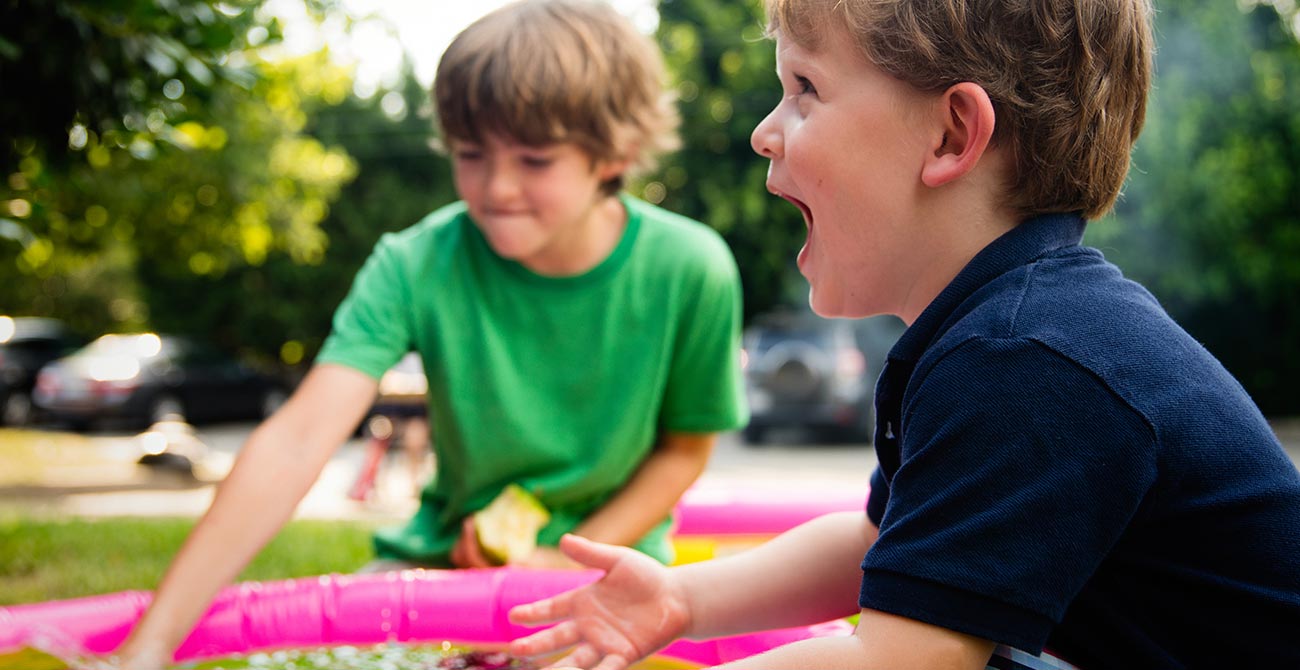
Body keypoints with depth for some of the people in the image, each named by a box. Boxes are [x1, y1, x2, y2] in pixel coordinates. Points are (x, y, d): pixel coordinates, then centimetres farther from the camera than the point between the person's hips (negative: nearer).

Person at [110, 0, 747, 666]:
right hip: (450, 554, 1)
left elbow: (685, 447, -1)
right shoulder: (416, 265, -18)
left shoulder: (689, 272, -17)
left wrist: (571, 563, -15)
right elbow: (296, 442, -28)